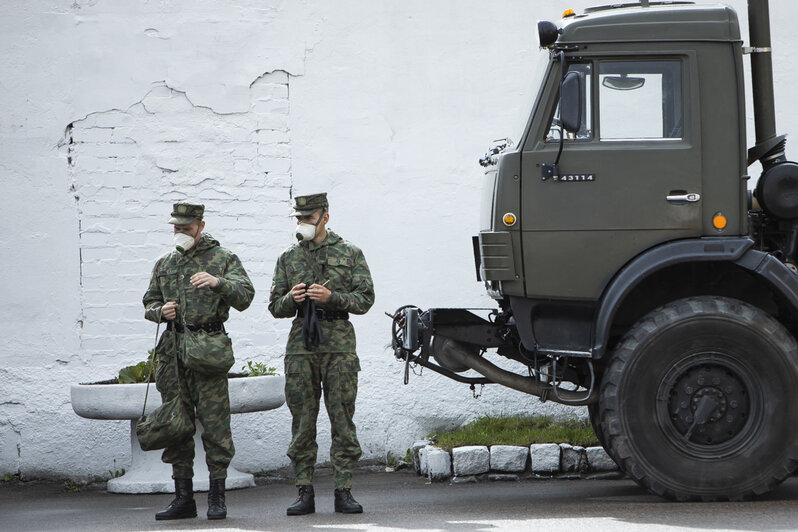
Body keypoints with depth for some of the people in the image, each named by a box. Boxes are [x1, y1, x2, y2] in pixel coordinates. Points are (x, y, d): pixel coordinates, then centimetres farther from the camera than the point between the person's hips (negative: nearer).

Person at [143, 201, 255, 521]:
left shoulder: (223, 259, 3)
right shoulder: (165, 264, 18)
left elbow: (244, 296, -7)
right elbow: (149, 303, 23)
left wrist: (218, 282, -25)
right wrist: (160, 311, 0)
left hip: (208, 347, -5)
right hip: (173, 348, 5)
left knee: (214, 422, -7)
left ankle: (217, 497, -1)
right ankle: (183, 498, 10)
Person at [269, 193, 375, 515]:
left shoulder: (349, 254, 7)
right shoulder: (288, 258, 14)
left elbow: (365, 299, 2)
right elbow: (275, 307, 15)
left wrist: (332, 297, -13)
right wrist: (291, 299, -7)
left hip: (339, 345, -2)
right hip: (301, 345, 2)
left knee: (342, 420, -3)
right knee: (302, 422, 0)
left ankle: (343, 492, 0)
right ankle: (305, 493, 4)